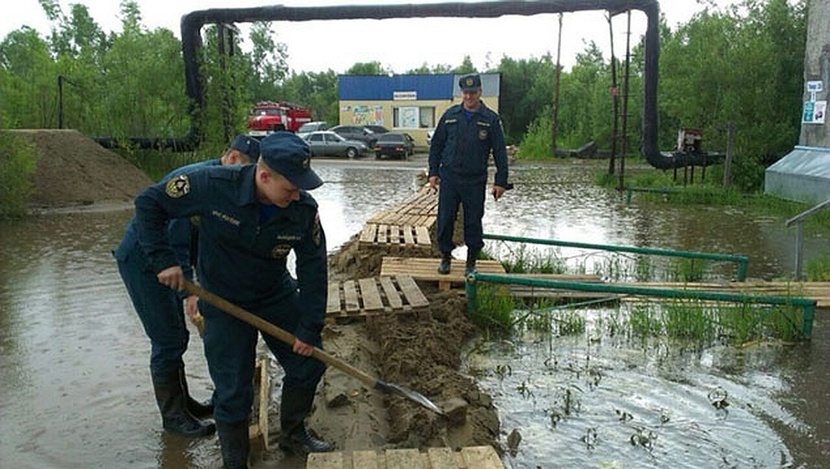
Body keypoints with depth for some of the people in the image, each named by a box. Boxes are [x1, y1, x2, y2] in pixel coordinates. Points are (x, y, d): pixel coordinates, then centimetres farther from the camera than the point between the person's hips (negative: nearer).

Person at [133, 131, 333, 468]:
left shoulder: (304, 209, -20)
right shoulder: (214, 186, -28)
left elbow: (314, 270, -11)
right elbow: (148, 203, -16)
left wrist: (310, 328, -9)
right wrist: (164, 261, -21)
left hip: (278, 295, 4)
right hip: (224, 302, -3)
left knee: (309, 362, 11)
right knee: (233, 392, -2)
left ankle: (293, 435, 36)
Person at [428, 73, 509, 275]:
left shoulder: (491, 119, 0)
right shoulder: (450, 115, 5)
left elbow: (500, 152, 1)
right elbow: (436, 145, 11)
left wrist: (501, 181, -3)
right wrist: (433, 172, 6)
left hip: (475, 181, -1)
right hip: (449, 178, 2)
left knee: (473, 222, 5)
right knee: (445, 220, 3)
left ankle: (471, 262, 19)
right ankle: (445, 258, 20)